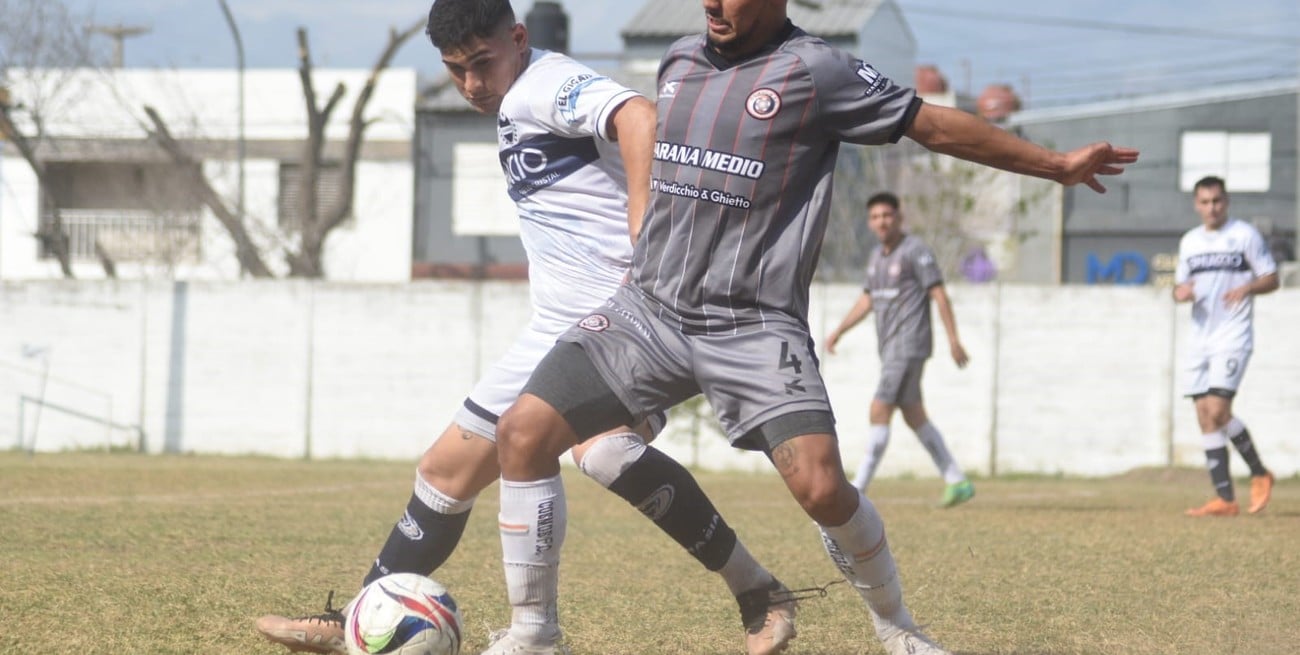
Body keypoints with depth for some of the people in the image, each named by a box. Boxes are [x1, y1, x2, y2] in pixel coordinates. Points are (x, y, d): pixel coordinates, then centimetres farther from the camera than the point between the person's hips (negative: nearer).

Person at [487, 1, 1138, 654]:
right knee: (523, 432, -11)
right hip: (648, 307, 5)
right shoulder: (679, 60, 12)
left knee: (820, 487, -20)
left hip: (754, 326, -5)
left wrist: (1056, 165, 3)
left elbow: (937, 126, 0)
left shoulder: (815, 71, -5)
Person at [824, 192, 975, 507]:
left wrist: (953, 340, -17)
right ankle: (957, 481, 17)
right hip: (890, 348, 9)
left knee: (880, 410, -13)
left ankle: (857, 490, -14)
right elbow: (867, 300, 22)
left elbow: (939, 295, -12)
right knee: (914, 416, 11)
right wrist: (838, 331, 13)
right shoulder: (877, 255, 16)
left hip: (909, 346, -9)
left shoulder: (916, 251, -9)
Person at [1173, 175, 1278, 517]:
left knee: (1217, 411, -18)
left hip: (1233, 337, -6)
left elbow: (1271, 279, -1)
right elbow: (1180, 285, 20)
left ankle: (1259, 473, 2)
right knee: (1205, 418, 0)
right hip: (1200, 337, 6)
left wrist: (1247, 287, -22)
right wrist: (1180, 292, -4)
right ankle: (1224, 498, 1)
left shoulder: (1245, 235, -1)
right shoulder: (1189, 241, 14)